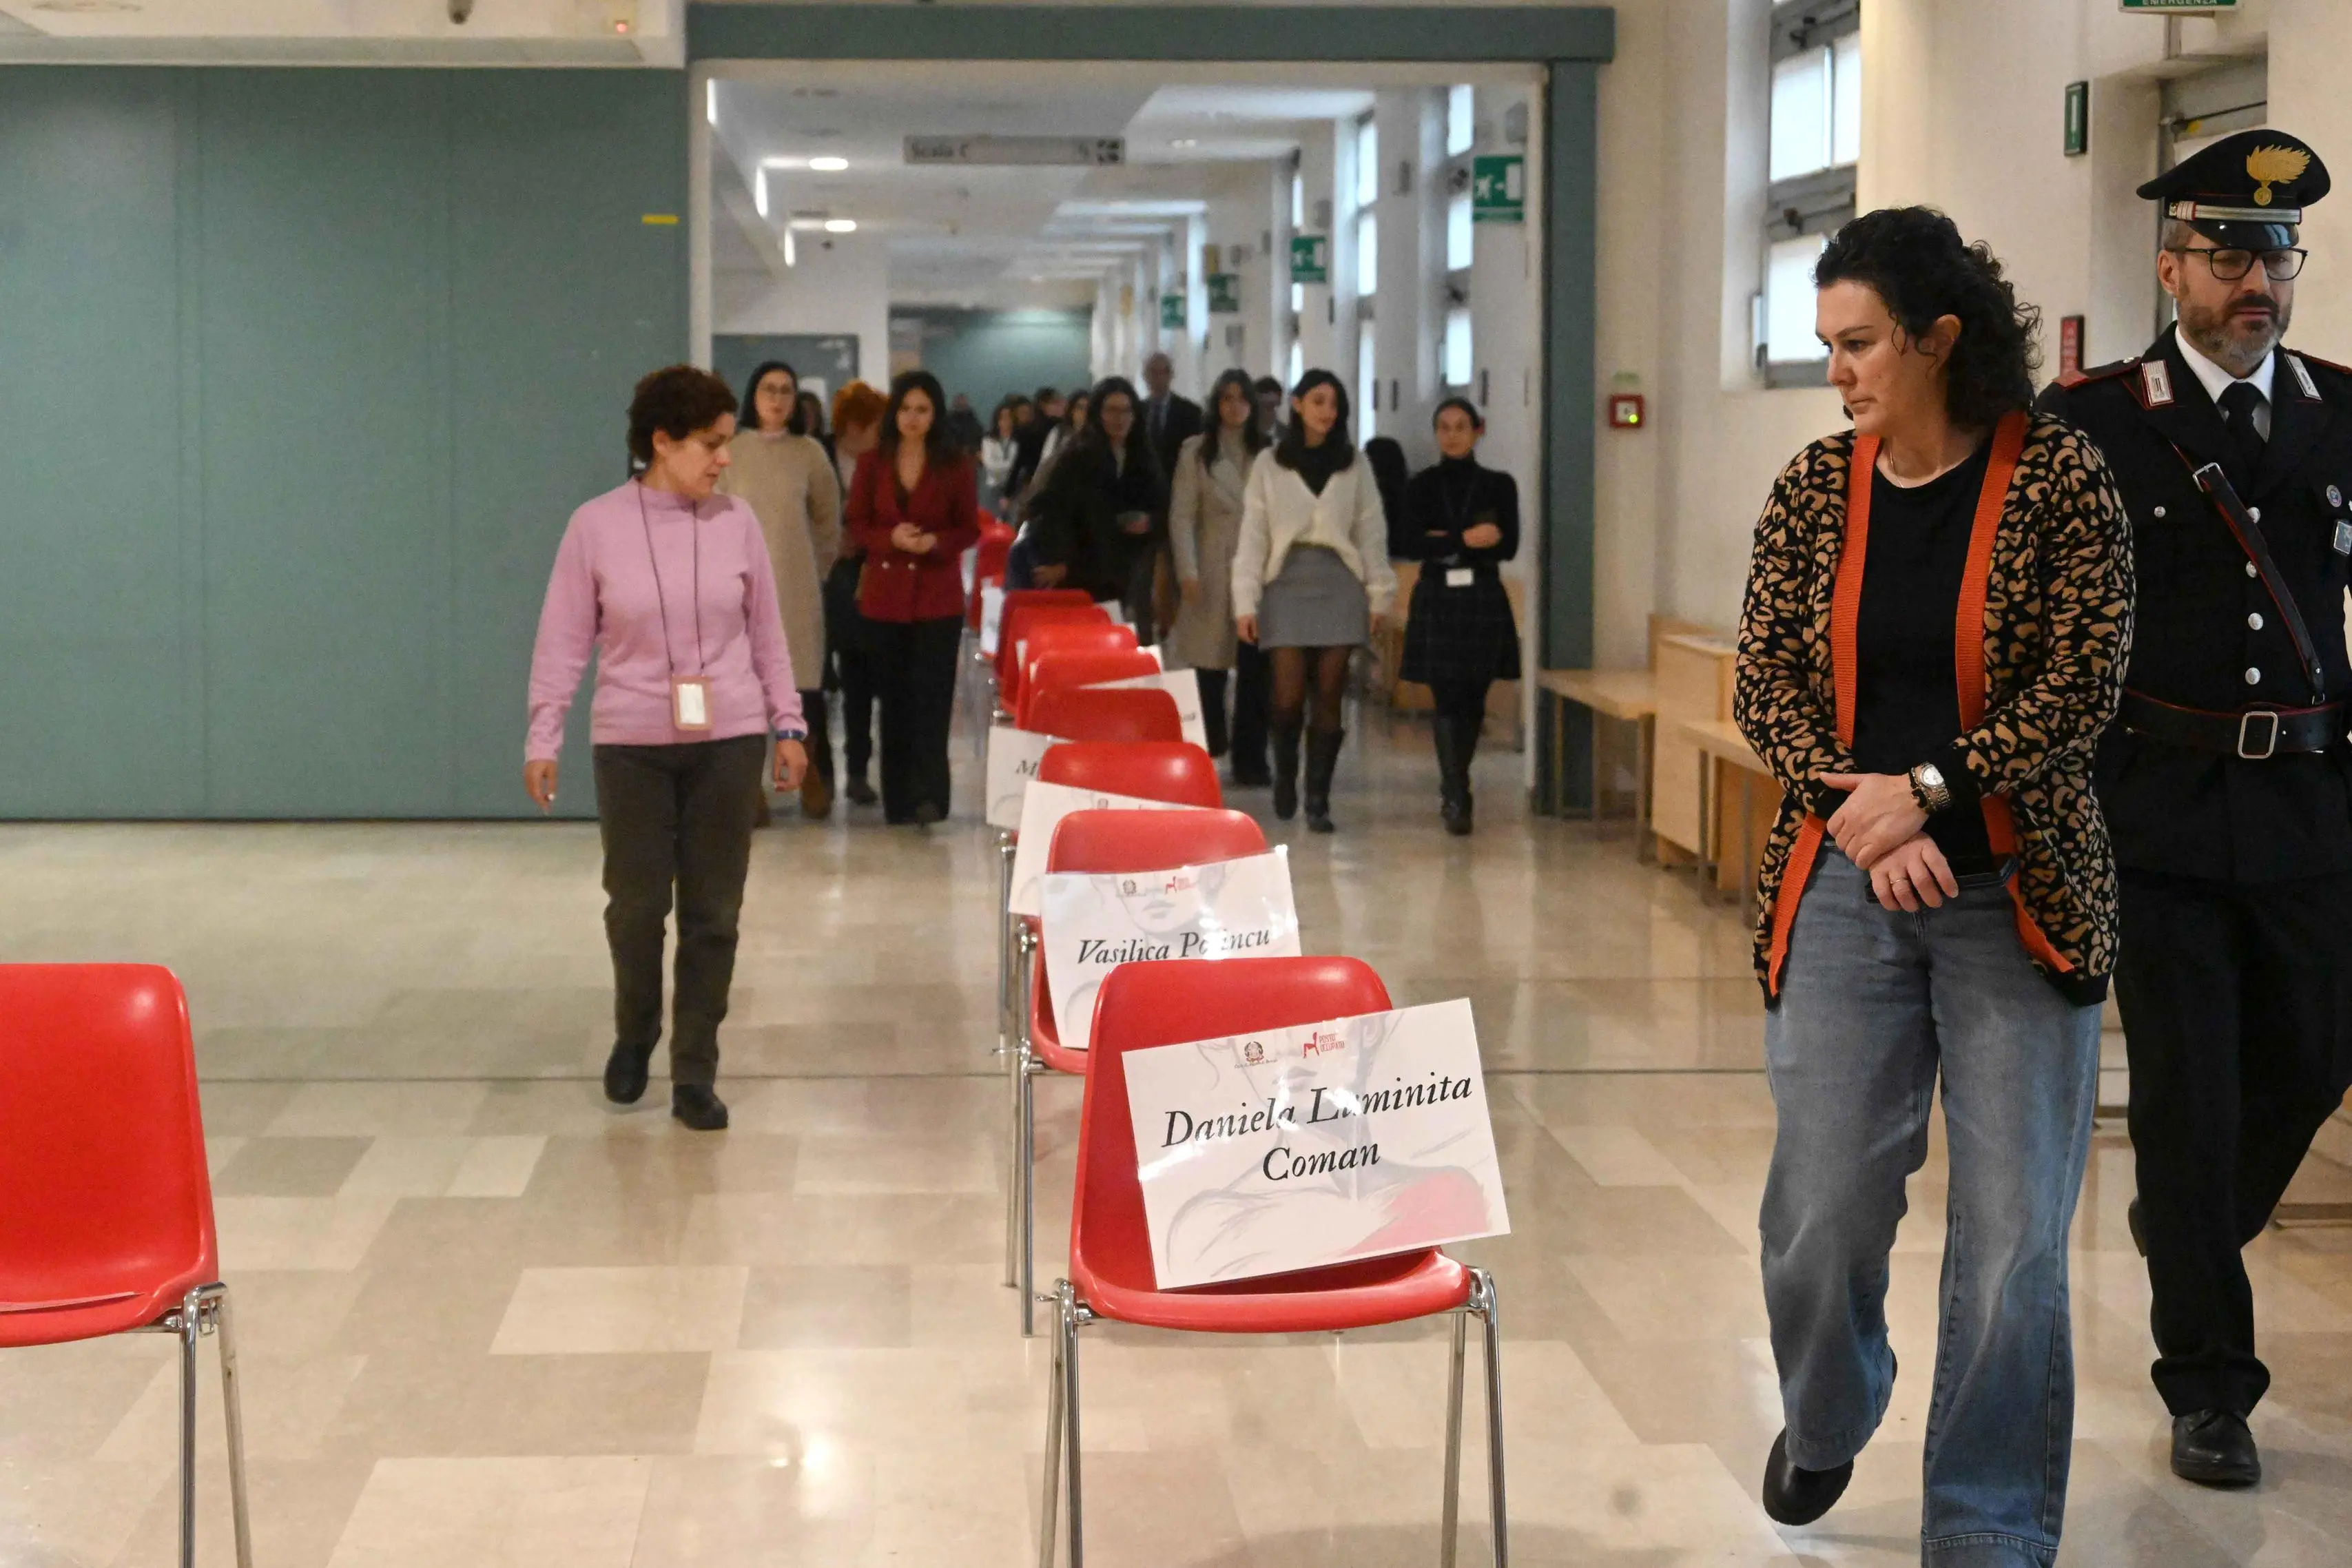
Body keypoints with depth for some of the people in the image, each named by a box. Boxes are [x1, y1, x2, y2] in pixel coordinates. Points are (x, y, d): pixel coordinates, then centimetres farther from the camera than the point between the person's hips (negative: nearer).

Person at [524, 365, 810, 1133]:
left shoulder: (736, 523, 1)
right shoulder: (596, 526, -4)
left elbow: (767, 632, 9)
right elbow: (564, 640, 0)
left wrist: (787, 725, 7)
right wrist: (543, 739, -3)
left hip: (727, 740, 1)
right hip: (632, 744, -1)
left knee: (712, 911, 3)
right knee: (635, 904, 5)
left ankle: (695, 1073, 12)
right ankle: (634, 1036, 32)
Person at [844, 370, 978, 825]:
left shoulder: (955, 465, 0)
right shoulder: (872, 464, 5)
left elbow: (971, 529, 3)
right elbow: (857, 525, 5)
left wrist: (936, 542, -17)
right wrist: (892, 538, -14)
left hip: (939, 596, -2)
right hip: (885, 593, 2)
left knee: (932, 696, -9)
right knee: (894, 698, 6)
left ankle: (929, 795, -11)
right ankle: (899, 799, 13)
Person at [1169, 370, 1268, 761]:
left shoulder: (1268, 453, 8)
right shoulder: (1195, 451, 6)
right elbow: (1181, 516, 1)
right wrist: (1187, 573, -8)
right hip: (1213, 571, -1)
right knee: (1210, 664, -1)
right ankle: (1209, 753, 6)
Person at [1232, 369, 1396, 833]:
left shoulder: (1354, 466, 9)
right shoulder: (1269, 465, 6)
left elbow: (1372, 533, 8)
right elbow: (1252, 537, 3)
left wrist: (1380, 596, 1)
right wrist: (1245, 602, -4)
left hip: (1339, 584, 1)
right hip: (1286, 583, -1)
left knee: (1329, 696, -2)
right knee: (1289, 695, -8)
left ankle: (1318, 799, 3)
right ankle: (1285, 774, 20)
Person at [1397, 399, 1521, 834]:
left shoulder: (1499, 485, 5)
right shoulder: (1422, 486, 5)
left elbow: (1507, 546, -6)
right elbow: (1402, 542, -7)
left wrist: (1443, 544, -10)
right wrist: (1466, 540, -16)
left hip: (1483, 602, 1)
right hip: (1436, 602, -1)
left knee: (1472, 702, 8)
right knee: (1448, 701, -8)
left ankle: (1453, 788, 24)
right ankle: (1457, 798, -12)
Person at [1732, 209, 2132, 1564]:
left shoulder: (2058, 480, -6)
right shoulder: (1816, 488, 4)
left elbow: (2081, 687, -9)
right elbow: (1765, 684, 1)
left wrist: (1925, 788, -16)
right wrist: (1852, 808, -14)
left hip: (2016, 895, -2)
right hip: (1845, 892, 2)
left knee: (2014, 1237, -1)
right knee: (1821, 1216, 4)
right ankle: (1827, 1418, 36)